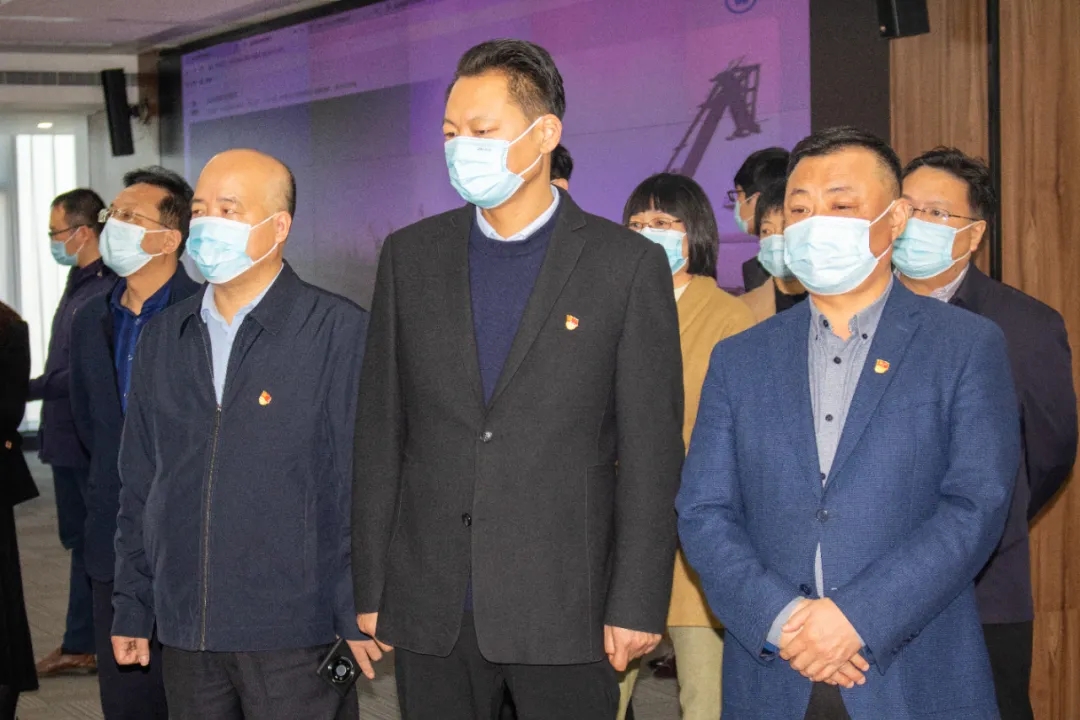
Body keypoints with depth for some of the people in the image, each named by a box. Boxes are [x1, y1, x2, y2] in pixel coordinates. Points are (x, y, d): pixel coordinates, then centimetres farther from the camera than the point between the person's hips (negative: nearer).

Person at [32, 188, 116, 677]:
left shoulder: (108, 290, -18)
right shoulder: (78, 285, 12)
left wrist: (28, 390, -21)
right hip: (68, 439, 9)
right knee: (81, 540, 15)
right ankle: (81, 646, 24)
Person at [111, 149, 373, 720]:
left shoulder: (341, 332, -6)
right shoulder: (162, 338, 11)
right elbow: (138, 485, 15)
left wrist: (359, 613, -10)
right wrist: (131, 608, 13)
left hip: (295, 636, -5)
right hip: (185, 635, 5)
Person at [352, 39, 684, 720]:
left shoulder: (629, 264, -3)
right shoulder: (411, 255, 7)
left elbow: (651, 452, -4)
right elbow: (381, 431, 7)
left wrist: (638, 606, -7)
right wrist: (371, 589, 4)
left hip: (565, 611, -3)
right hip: (430, 609, 3)